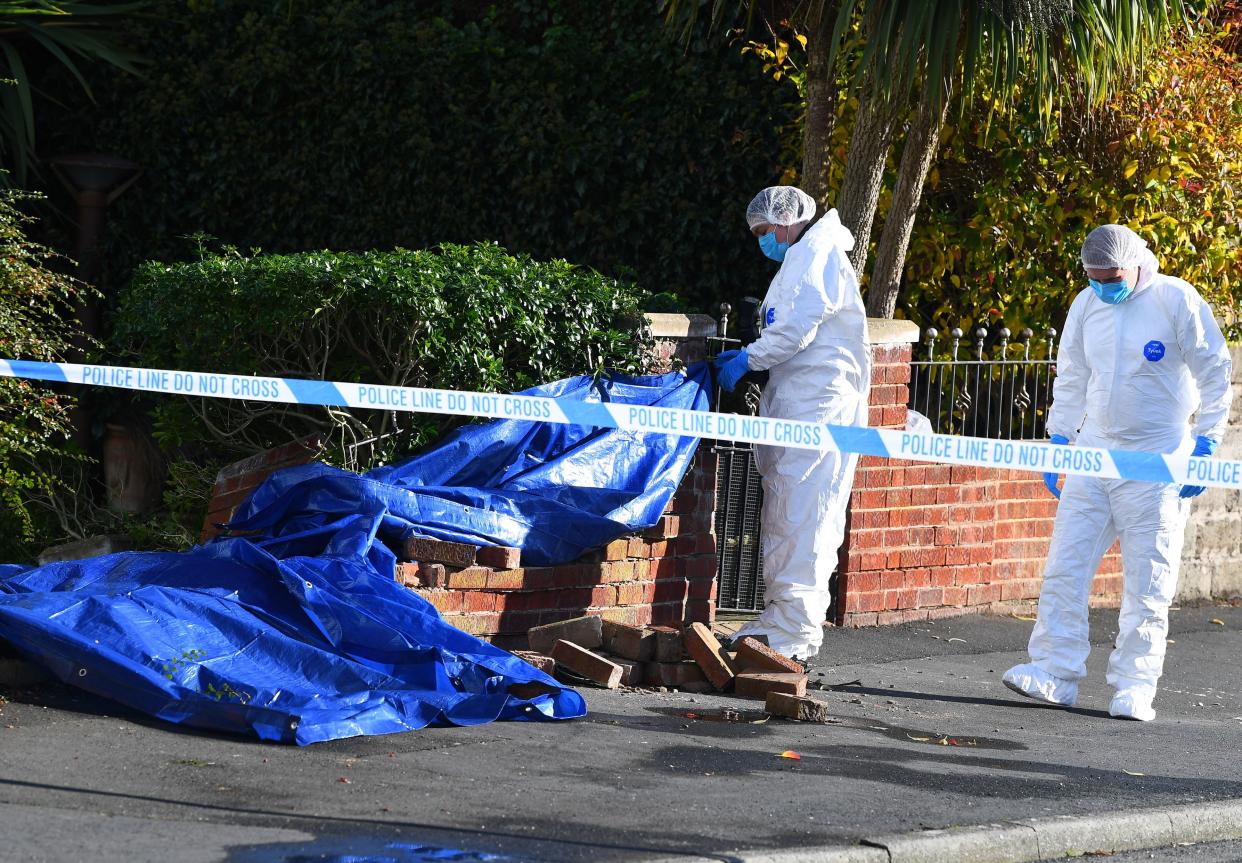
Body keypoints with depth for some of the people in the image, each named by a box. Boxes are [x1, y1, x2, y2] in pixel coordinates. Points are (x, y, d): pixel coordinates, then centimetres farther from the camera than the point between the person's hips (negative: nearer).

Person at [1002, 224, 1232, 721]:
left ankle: (1134, 685, 4)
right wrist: (1058, 441, 14)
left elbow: (1215, 374, -4)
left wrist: (1204, 447, -7)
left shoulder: (1177, 301, -9)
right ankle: (1056, 671, 4)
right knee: (1065, 564, 0)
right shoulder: (1086, 305, 6)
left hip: (1157, 458, -5)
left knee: (1147, 580, -2)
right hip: (1093, 452, 5)